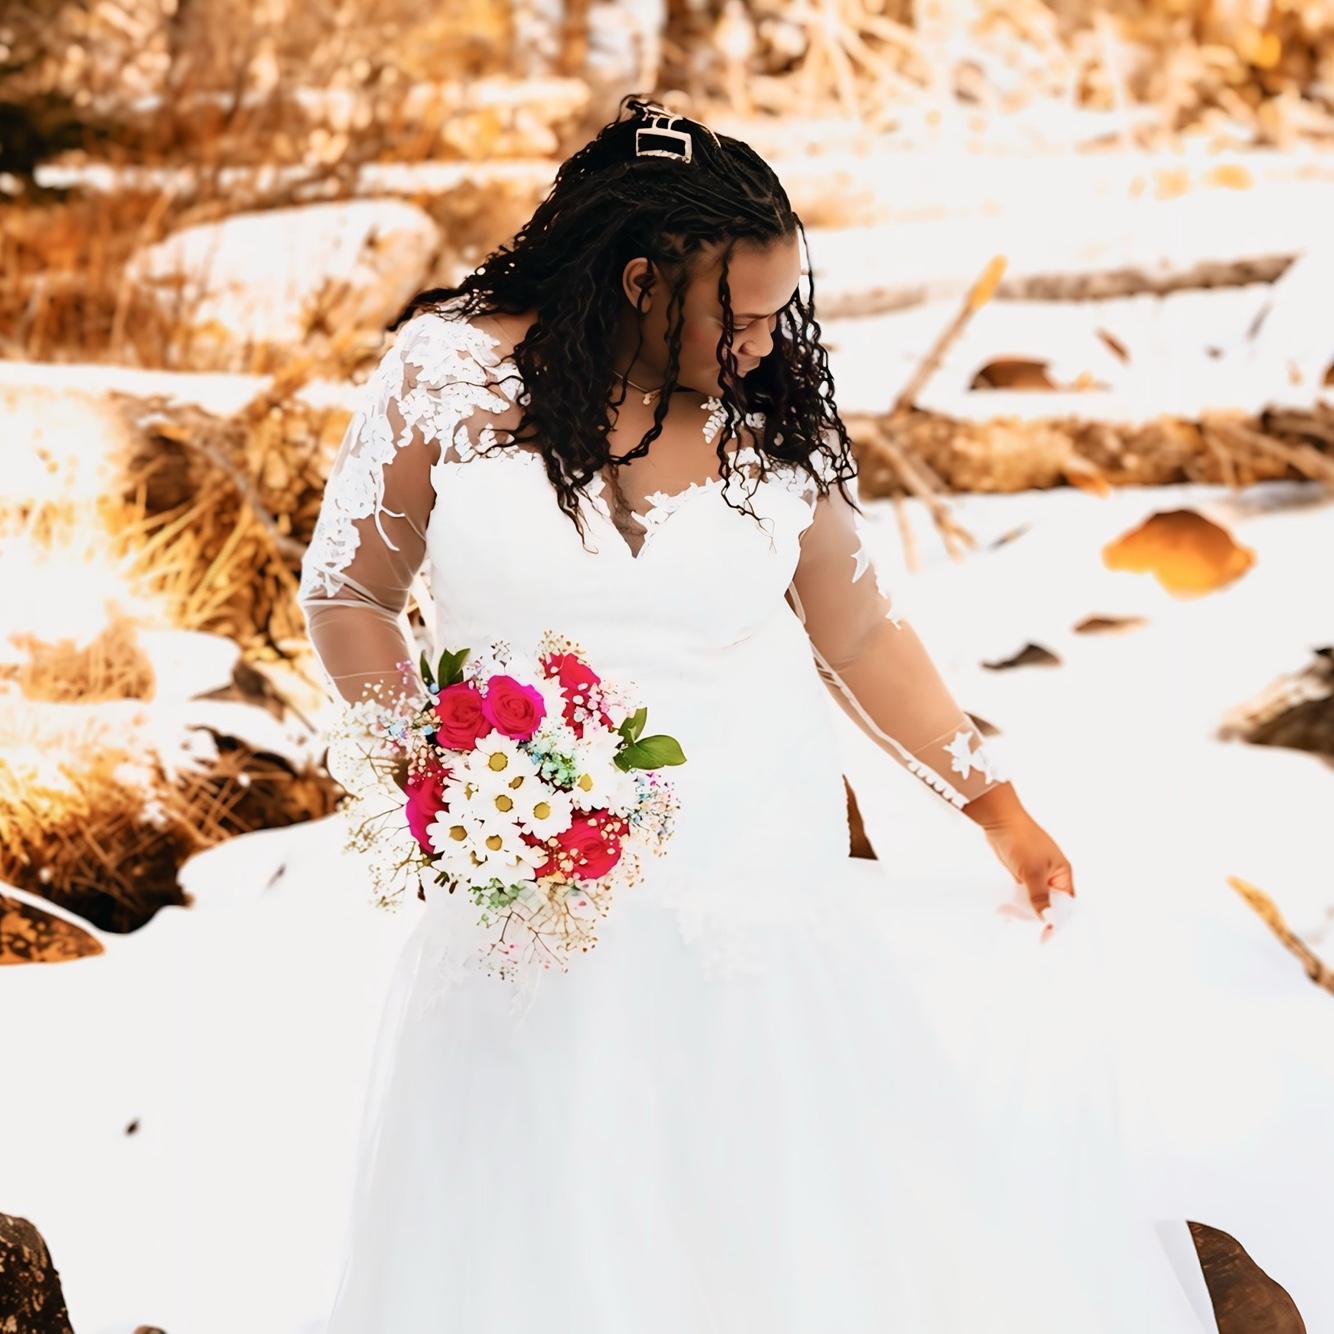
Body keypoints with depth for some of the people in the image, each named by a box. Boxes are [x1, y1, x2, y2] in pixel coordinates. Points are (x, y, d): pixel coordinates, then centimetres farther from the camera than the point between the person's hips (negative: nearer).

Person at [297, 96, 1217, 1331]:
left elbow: (859, 631, 9)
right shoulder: (450, 376, -7)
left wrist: (998, 811, 11)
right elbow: (349, 593, 0)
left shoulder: (771, 417, 0)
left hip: (762, 862, 2)